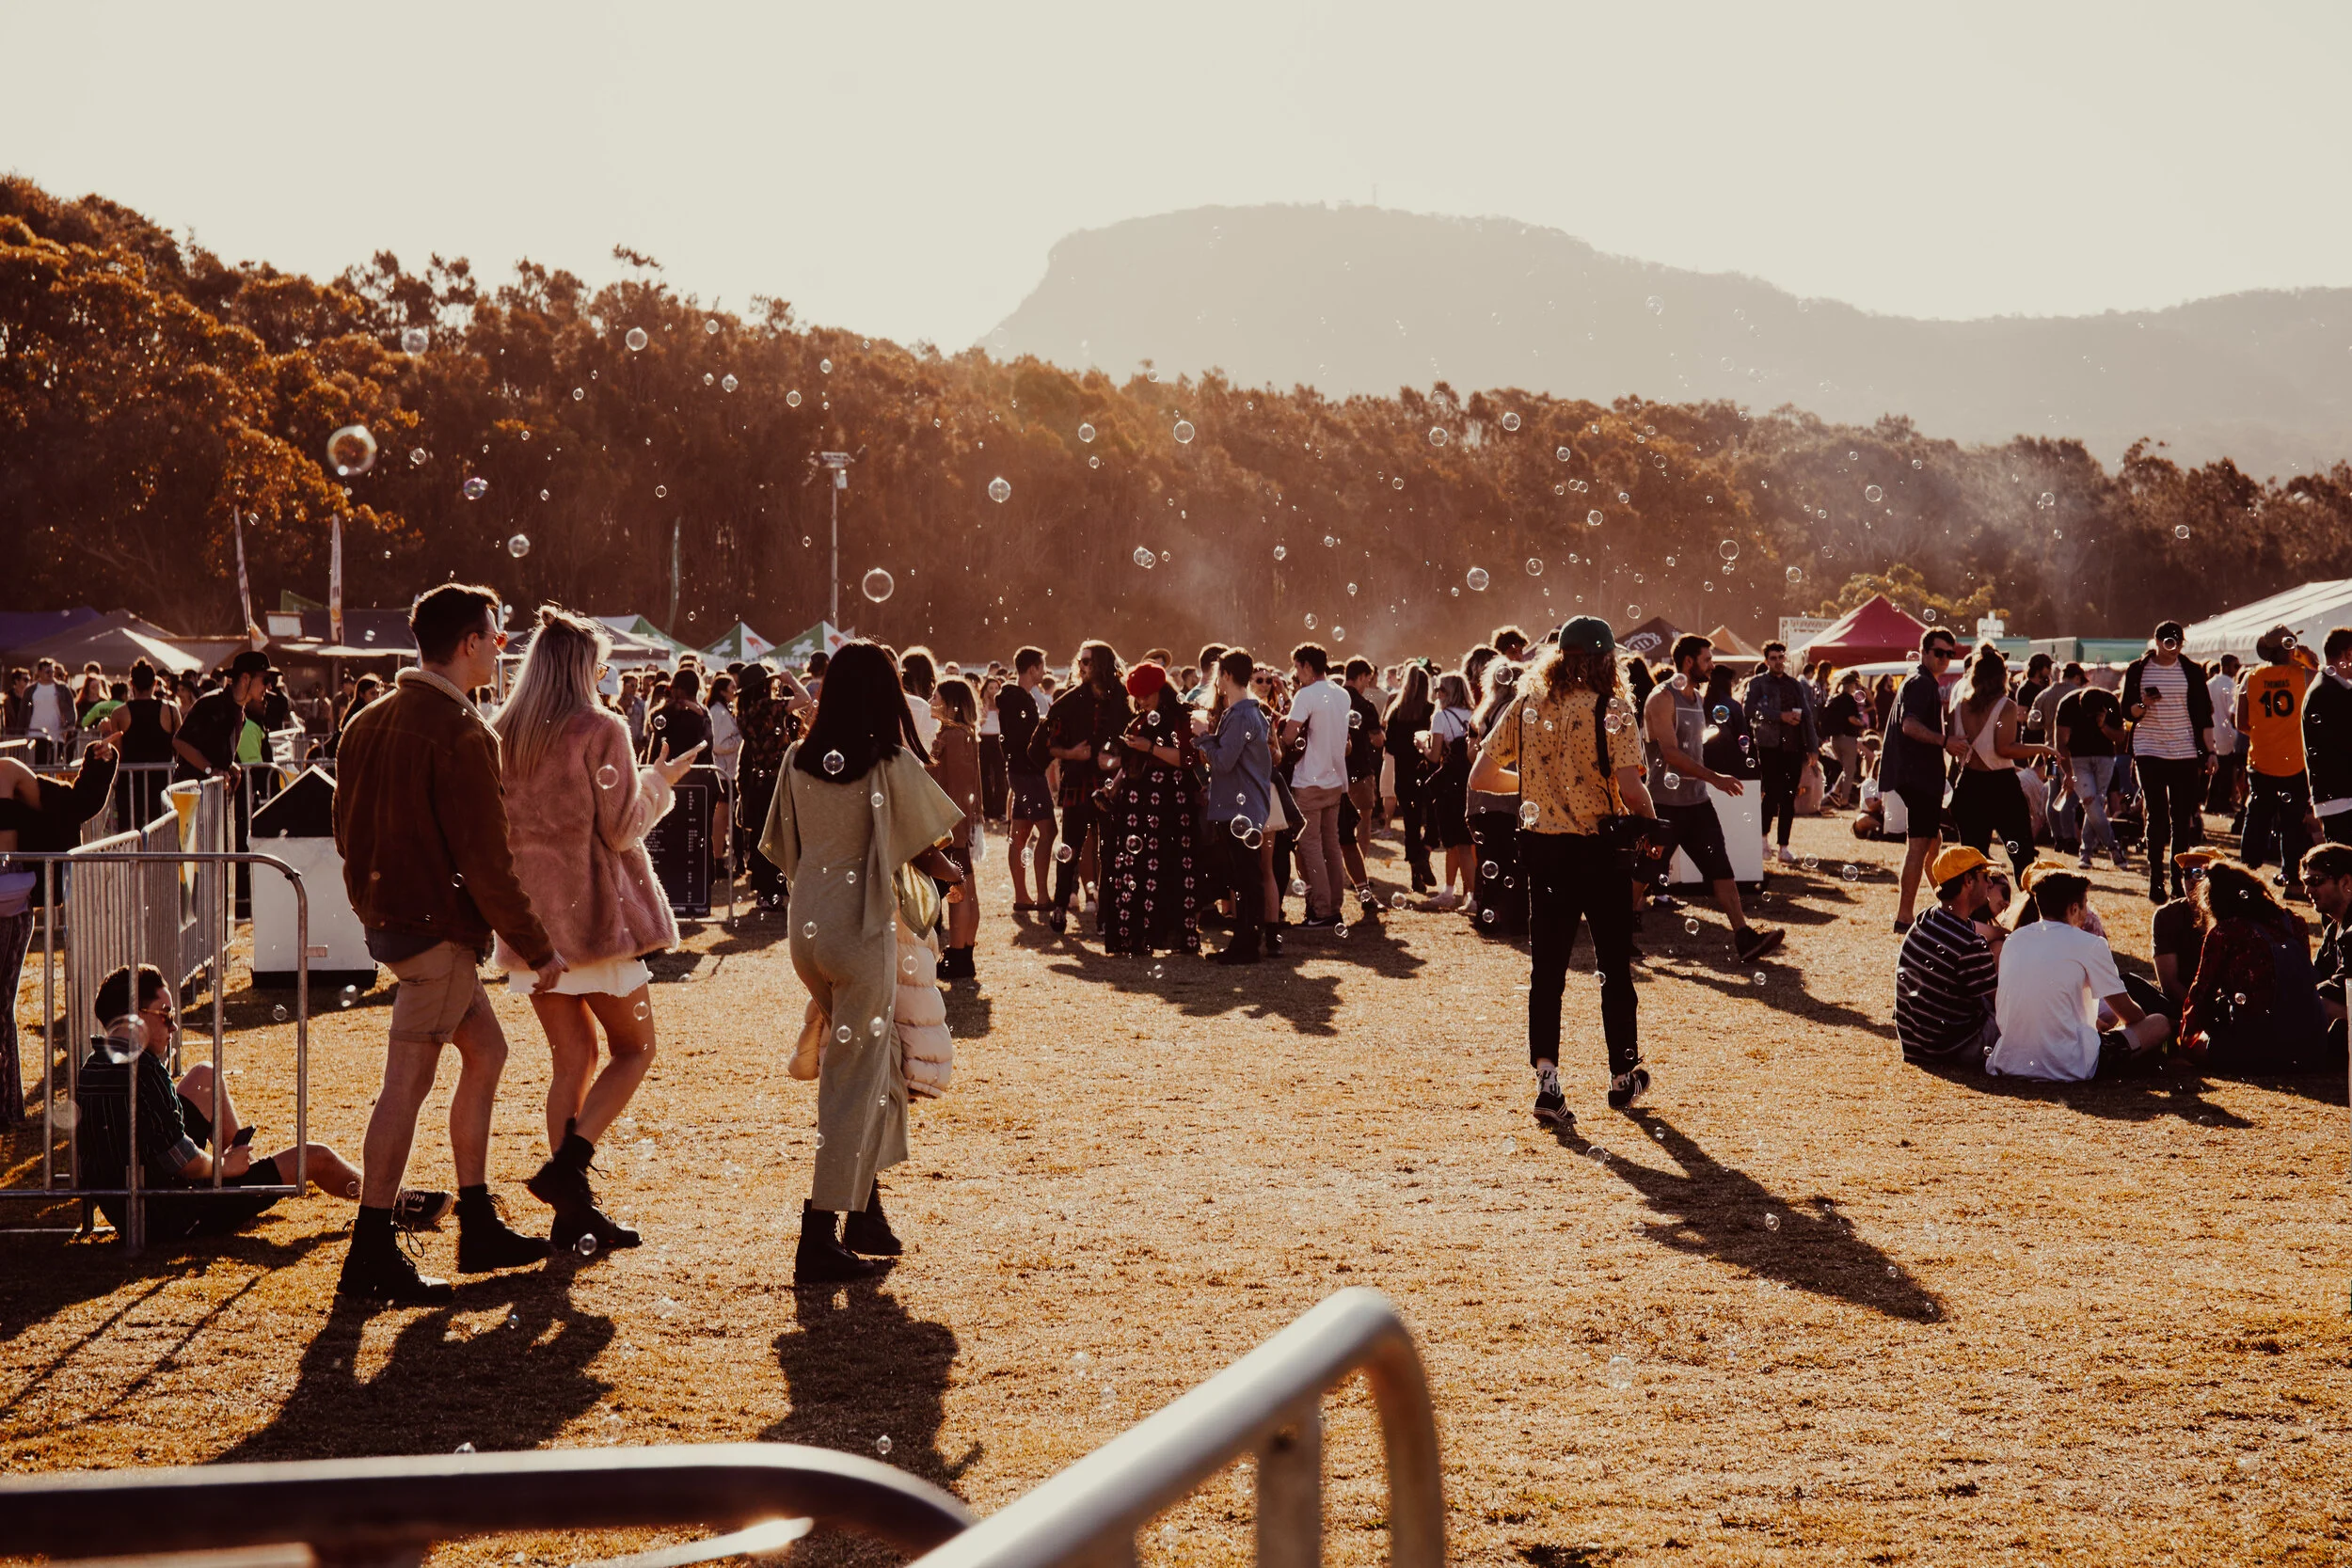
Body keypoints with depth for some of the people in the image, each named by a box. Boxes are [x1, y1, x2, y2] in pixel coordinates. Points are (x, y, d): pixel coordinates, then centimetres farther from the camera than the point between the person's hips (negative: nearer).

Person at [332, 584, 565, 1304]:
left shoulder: (371, 720, 10)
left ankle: (479, 1228, 22)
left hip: (386, 914, 10)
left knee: (485, 1050, 18)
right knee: (408, 1080, -5)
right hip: (438, 926, -10)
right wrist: (537, 949, -12)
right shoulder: (462, 734, -18)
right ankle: (371, 1255, -1)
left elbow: (348, 827, 17)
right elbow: (485, 859, -19)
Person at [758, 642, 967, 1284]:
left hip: (806, 924, 5)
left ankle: (865, 1212, 25)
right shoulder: (892, 765, -11)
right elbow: (928, 856, -4)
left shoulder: (798, 760, 1)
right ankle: (818, 1238, -1)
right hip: (863, 928, -5)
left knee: (874, 1062, 20)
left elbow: (785, 851, 9)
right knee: (854, 1080, 1)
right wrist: (954, 874, 18)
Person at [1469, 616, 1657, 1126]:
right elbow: (1630, 789, -20)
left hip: (1541, 844, 3)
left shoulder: (1525, 706, 1)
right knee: (1615, 965, 13)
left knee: (1546, 968, 7)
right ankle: (1624, 1078, 24)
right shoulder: (1610, 711, -11)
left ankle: (1546, 1080, -3)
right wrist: (1651, 827, -1)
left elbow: (1482, 774, 4)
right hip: (1599, 850, -3)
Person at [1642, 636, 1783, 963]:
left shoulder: (1697, 698, 13)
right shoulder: (1663, 698, -14)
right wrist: (1714, 778, -27)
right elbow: (1670, 753, -23)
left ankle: (1744, 937, -7)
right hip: (1666, 803, -7)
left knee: (1720, 867, -2)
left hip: (1696, 801, 7)